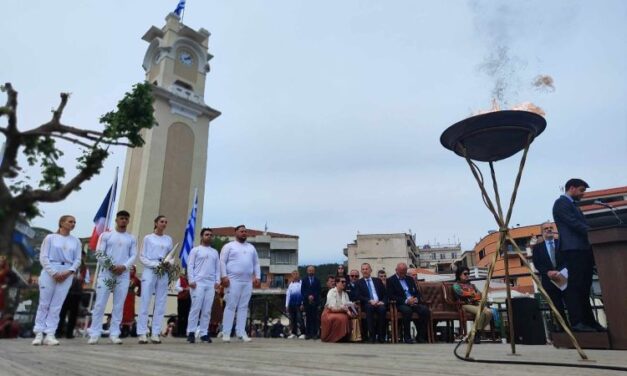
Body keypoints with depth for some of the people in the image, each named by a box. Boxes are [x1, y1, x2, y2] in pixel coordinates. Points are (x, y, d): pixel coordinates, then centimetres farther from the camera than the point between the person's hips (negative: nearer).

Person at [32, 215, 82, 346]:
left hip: (67, 274, 2)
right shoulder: (50, 237, 4)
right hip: (50, 272, -2)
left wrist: (68, 272, -10)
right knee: (44, 304, 0)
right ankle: (39, 333, 7)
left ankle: (50, 334, 1)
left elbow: (77, 260, 8)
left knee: (56, 306, 0)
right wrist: (53, 273, -11)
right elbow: (43, 257, -1)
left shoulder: (76, 241, 11)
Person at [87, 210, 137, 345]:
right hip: (106, 272, -2)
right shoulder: (106, 235, 7)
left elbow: (133, 256, 6)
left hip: (123, 274, 2)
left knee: (119, 305, 2)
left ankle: (114, 334, 7)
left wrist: (124, 266, -13)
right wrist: (110, 266, -13)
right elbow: (99, 253, -1)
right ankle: (94, 334, 4)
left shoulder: (132, 239, 13)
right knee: (100, 303, -3)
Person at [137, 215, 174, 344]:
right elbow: (142, 257, 1)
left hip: (163, 273, 3)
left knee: (160, 304, 1)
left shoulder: (168, 239, 14)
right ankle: (142, 333, -1)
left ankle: (155, 333, 4)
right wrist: (155, 264, -13)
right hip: (149, 271, -3)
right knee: (145, 303, -5)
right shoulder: (148, 238, 6)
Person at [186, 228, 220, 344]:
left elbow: (218, 268, 15)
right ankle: (191, 332, -2)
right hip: (198, 282, -4)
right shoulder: (195, 250, 7)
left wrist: (217, 281, 3)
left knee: (207, 310, 2)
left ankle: (203, 333, 5)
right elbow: (190, 266, 0)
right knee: (195, 308, -8)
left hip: (211, 284, 4)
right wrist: (191, 280, -11)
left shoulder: (215, 252, 19)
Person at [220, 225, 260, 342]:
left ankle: (241, 332, 9)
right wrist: (224, 276, -13)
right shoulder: (229, 246, 3)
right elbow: (222, 261, -4)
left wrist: (257, 277, 8)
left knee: (243, 307, 5)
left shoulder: (251, 247, 19)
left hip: (248, 282, 5)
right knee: (231, 306, -5)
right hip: (233, 280, -5)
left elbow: (256, 263, 19)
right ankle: (226, 333, -1)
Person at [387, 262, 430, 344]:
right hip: (401, 304, -5)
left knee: (426, 310, -23)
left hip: (413, 302, 5)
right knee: (407, 310, -37)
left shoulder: (410, 279, 21)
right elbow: (391, 296, -8)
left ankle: (420, 336, -11)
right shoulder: (390, 280, 3)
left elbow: (417, 292, 19)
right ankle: (407, 337, -22)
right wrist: (406, 301, -17)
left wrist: (416, 299, -6)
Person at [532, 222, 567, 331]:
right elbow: (537, 264, 3)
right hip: (549, 280, 0)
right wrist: (548, 272, -15)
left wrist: (559, 271, -16)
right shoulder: (537, 247, 11)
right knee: (557, 307, 1)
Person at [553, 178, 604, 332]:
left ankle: (588, 321, 14)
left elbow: (580, 224, 19)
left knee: (584, 288, 10)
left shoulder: (572, 205, 25)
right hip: (573, 249, -10)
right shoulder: (561, 203, -5)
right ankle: (576, 322, -11)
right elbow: (574, 223, -15)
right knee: (575, 286, -11)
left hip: (582, 249, 10)